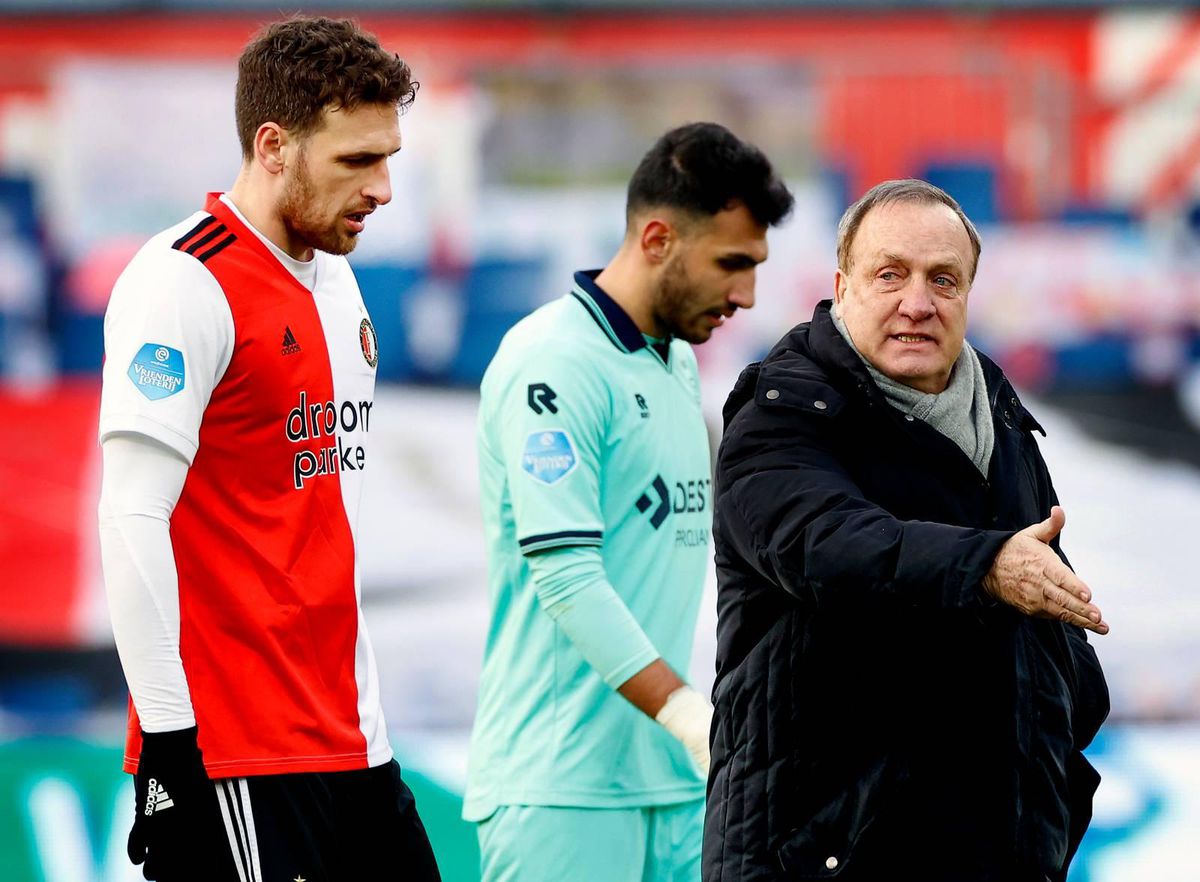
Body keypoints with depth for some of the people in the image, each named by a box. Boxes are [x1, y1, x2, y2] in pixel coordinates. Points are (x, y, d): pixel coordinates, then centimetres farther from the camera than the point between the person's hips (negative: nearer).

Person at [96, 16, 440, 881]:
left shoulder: (337, 281, 16)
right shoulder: (184, 282, -12)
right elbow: (133, 520, -17)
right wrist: (167, 737, -19)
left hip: (350, 741, 8)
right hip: (232, 756, -8)